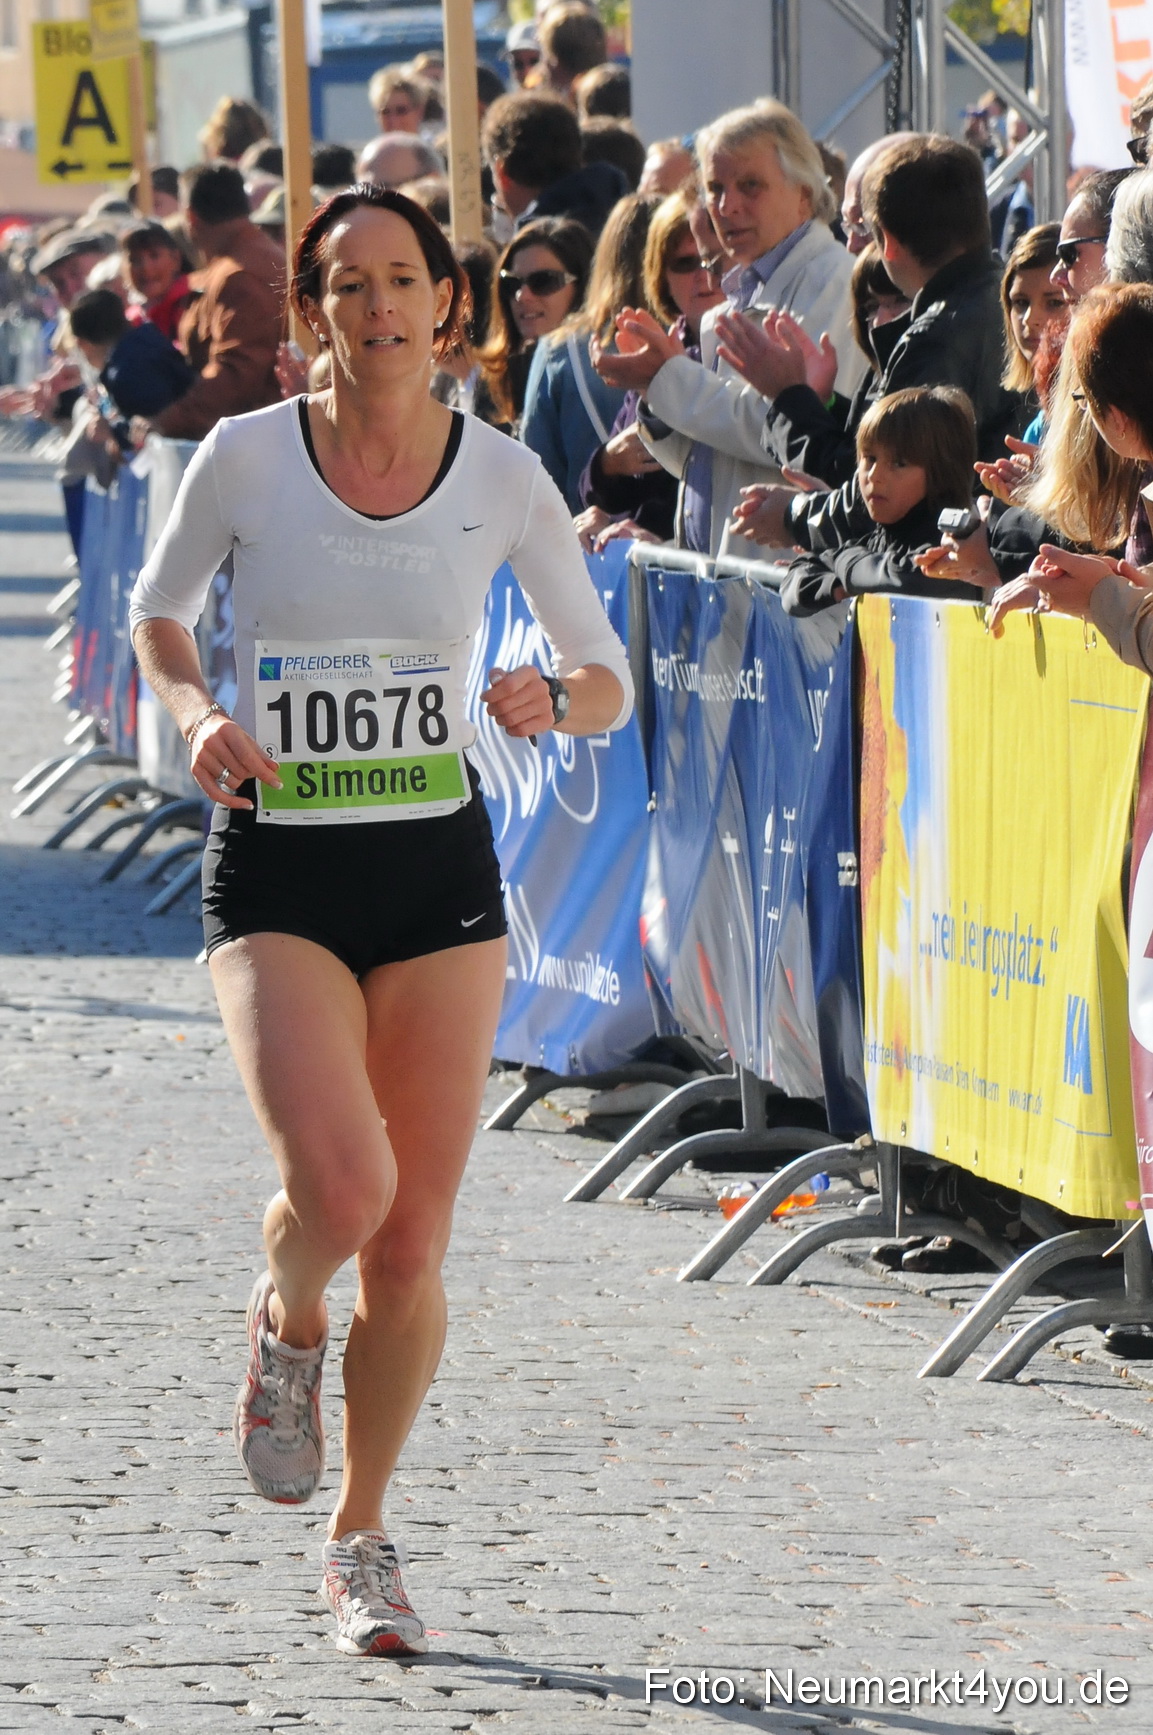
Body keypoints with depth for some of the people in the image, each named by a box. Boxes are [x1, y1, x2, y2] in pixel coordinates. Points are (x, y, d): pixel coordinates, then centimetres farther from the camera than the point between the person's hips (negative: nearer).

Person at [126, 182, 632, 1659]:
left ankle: (360, 1538, 24)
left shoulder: (503, 479, -1)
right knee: (342, 1182, -25)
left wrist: (554, 698, -16)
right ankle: (285, 1320, 12)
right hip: (276, 875, -2)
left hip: (441, 872, 2)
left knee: (410, 1251, 2)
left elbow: (607, 679, 7)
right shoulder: (245, 458, -5)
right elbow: (159, 607, 13)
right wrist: (195, 712, -8)